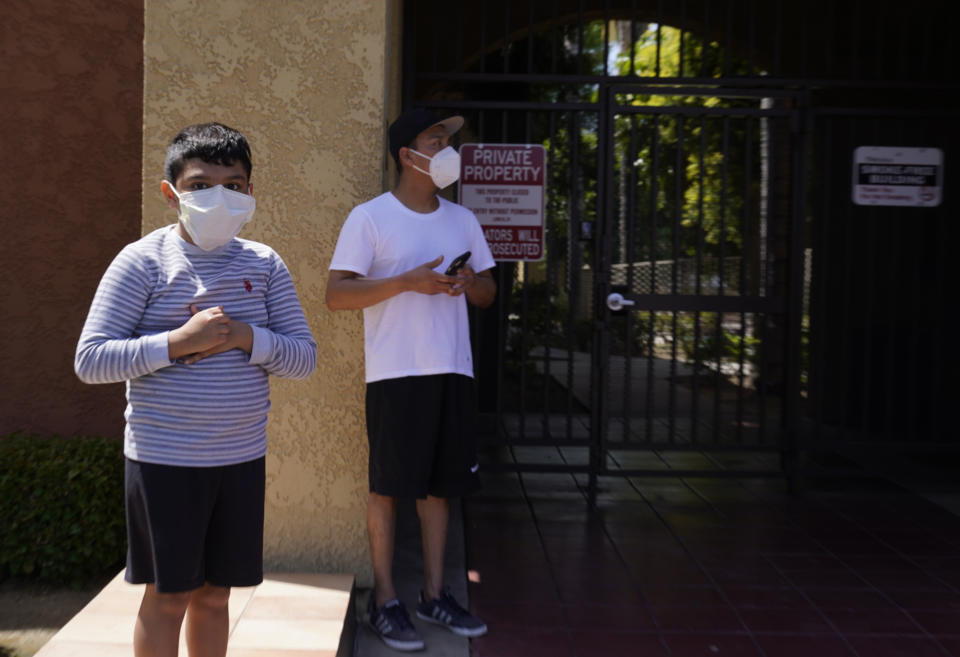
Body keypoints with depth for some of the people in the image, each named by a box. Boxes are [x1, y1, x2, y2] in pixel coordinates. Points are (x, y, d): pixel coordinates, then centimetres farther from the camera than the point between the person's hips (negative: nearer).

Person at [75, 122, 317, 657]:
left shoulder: (264, 264, 4)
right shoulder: (143, 261, -6)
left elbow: (305, 357, 2)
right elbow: (90, 361, -10)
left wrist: (244, 337, -15)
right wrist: (177, 341, -20)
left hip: (242, 457, 3)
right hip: (164, 459, -3)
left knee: (214, 594, 14)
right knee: (167, 597, 8)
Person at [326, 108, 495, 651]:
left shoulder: (462, 219, 15)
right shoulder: (370, 218, -4)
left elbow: (489, 292, 19)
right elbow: (336, 295, -10)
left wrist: (471, 284, -5)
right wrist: (406, 282, -19)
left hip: (453, 370, 6)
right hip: (396, 372, -5)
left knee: (441, 483, 10)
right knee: (389, 485, 0)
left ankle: (435, 594, 21)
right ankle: (385, 600, 11)